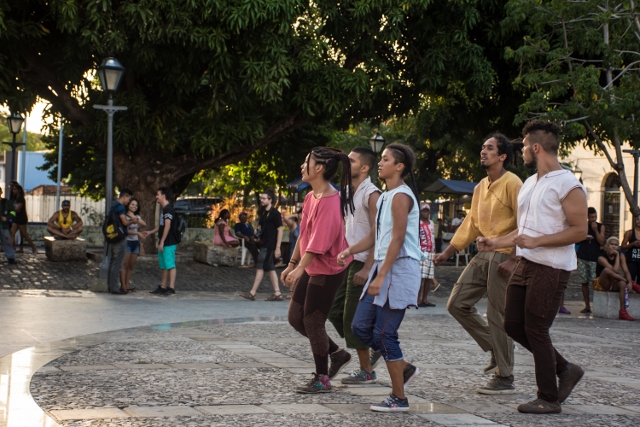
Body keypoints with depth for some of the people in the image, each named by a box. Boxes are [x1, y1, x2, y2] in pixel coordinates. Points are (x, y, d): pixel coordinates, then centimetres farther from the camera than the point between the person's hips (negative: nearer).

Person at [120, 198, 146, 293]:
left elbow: (144, 224, -3)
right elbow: (126, 231, -16)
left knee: (131, 265, 5)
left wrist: (134, 218, -12)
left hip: (135, 242, 7)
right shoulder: (125, 217, -6)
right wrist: (138, 233, -22)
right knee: (125, 265, -8)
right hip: (127, 242, -7)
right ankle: (123, 286, -8)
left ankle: (127, 285, 7)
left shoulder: (137, 217, 15)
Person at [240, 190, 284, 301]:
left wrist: (278, 247, -16)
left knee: (260, 267, -7)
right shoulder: (263, 213, 14)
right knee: (270, 268, 8)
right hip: (264, 245, 9)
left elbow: (280, 230, -12)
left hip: (269, 246, -9)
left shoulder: (274, 213, -11)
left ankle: (252, 293, -5)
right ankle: (277, 293, 9)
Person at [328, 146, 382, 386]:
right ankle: (374, 350, 21)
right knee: (335, 311, 9)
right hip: (348, 261, 9)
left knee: (354, 318, -4)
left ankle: (366, 371, 6)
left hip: (362, 264, -9)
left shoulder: (371, 195, -14)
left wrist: (367, 268, -24)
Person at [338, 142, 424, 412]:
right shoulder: (384, 197, 17)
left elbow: (397, 239, -18)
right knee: (360, 327, 7)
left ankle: (398, 398, 3)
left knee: (384, 332, -7)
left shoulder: (401, 196, -12)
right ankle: (404, 368, 20)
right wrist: (351, 250, 2)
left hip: (400, 268, -9)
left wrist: (381, 276, -21)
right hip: (383, 266, 9)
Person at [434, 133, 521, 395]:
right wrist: (447, 252, 16)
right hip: (483, 255, 9)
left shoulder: (511, 184, -12)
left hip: (503, 257, -9)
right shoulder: (481, 187, 15)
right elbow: (471, 224, 20)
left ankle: (505, 379, 6)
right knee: (457, 303, 5)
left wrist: (513, 259, -22)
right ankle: (496, 350, 18)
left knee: (498, 316, -4)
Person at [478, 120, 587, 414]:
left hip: (551, 268, -9)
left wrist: (535, 242, -23)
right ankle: (565, 370, 22)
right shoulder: (529, 183, 16)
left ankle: (549, 399, 7)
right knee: (513, 325, 8)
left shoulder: (568, 185, -13)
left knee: (536, 330, -5)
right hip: (525, 264, 9)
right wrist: (496, 243, 18)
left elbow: (579, 230, -18)